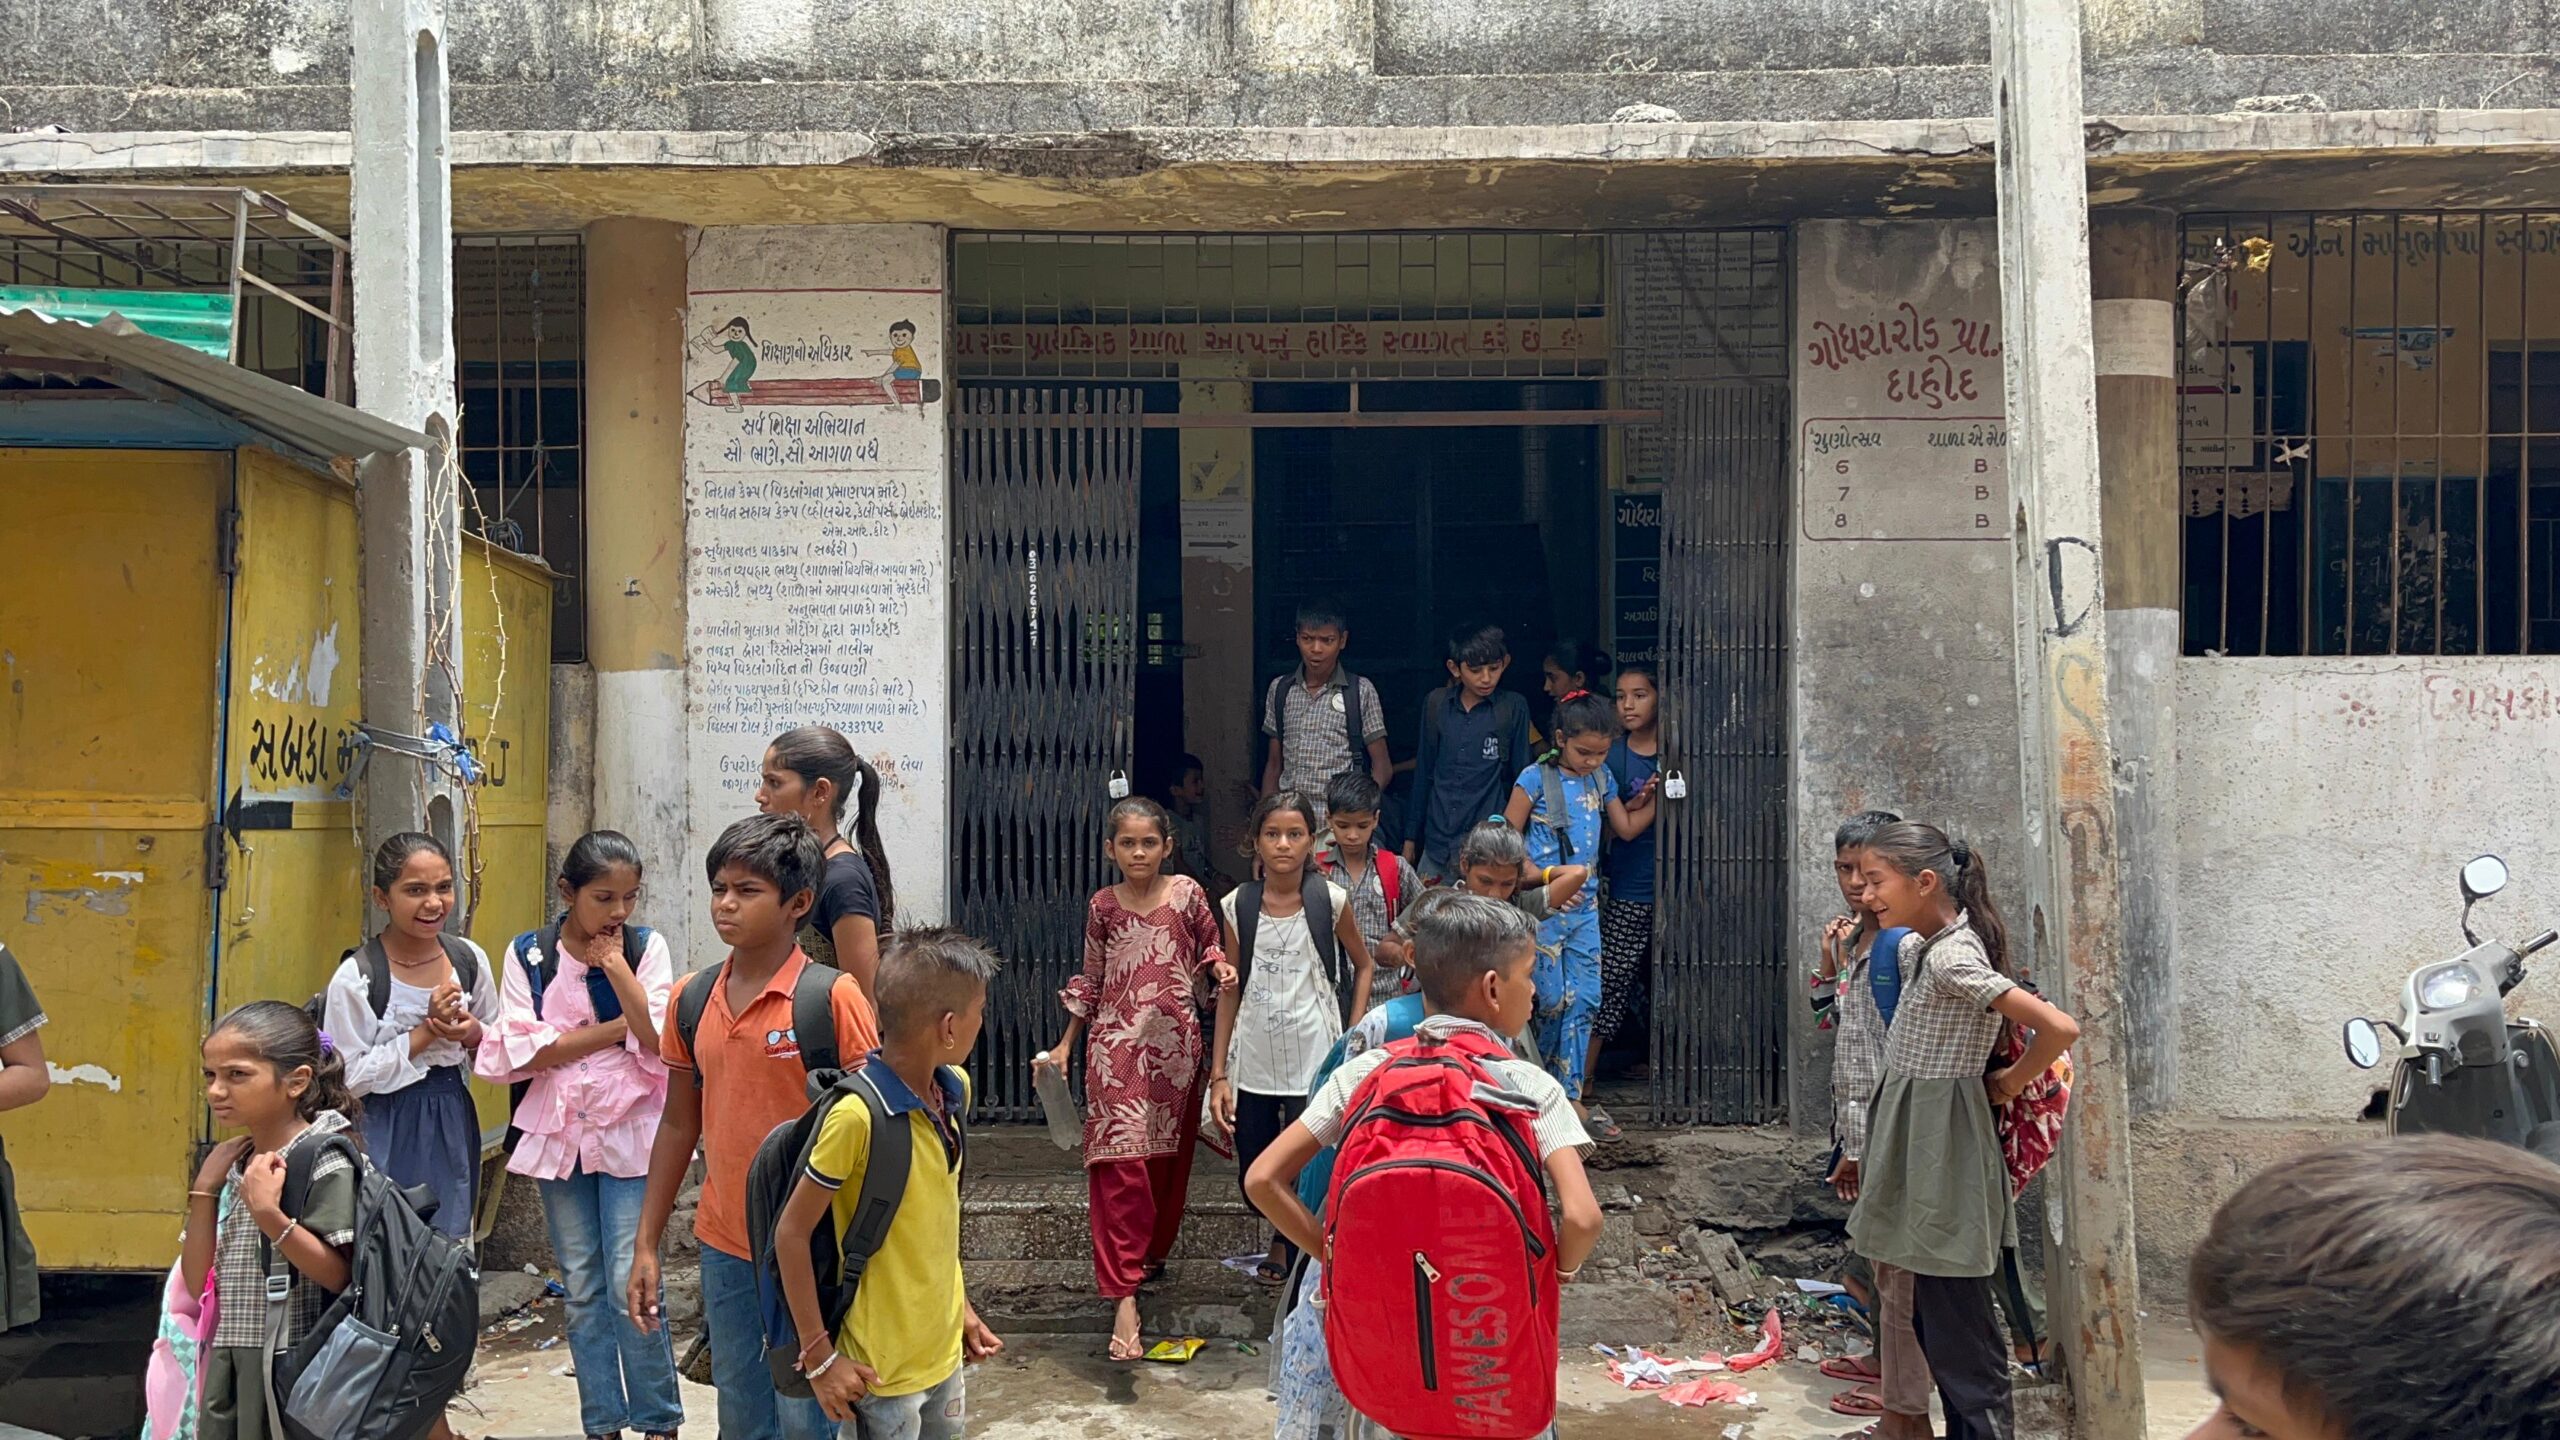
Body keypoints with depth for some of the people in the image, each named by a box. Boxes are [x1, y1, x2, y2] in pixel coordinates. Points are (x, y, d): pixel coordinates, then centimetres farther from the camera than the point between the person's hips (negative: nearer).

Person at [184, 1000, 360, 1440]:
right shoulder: (235, 1164, 11)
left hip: (292, 1367, -7)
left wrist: (269, 1215, -27)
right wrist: (204, 1189, 2)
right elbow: (198, 1280, 9)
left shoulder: (324, 1160, -12)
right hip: (230, 1366, 8)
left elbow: (340, 1275, -19)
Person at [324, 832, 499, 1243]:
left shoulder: (470, 959, -1)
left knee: (453, 1239, 11)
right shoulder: (356, 978, -14)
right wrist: (425, 1032, -19)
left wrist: (472, 1034, -11)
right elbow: (349, 1078, -14)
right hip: (389, 1133, -4)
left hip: (452, 1123, 4)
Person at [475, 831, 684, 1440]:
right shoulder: (528, 954, -1)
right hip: (559, 1133, 2)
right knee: (582, 1287, 10)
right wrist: (615, 1029, -14)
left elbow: (659, 1041, -15)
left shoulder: (647, 947, -4)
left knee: (630, 1285, -5)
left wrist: (614, 963, -16)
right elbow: (522, 1051, -11)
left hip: (629, 1133, -2)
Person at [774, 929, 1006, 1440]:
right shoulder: (857, 1116, -24)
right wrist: (818, 1355, -15)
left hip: (945, 1349, 7)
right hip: (882, 1368, -7)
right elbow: (791, 1233, -17)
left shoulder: (954, 1091, 0)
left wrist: (960, 1305, 15)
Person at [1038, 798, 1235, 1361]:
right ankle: (1124, 1298, -15)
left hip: (1177, 1044, 1)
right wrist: (1065, 1042, 13)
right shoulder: (1102, 906, 4)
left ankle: (1153, 1252, 36)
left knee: (1169, 1160, 12)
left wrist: (1218, 967, -8)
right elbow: (1090, 980, 13)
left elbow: (1209, 949, 14)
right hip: (1117, 1046, -1)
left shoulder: (1187, 894, 2)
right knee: (1120, 1165, -11)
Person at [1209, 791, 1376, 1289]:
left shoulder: (1331, 901, -4)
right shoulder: (1237, 906, 0)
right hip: (1252, 1064, 2)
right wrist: (1218, 1073, 2)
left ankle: (1290, 1248, 22)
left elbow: (1362, 966, 10)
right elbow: (1230, 991, 4)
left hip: (1314, 1062, -2)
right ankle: (1286, 1239, 42)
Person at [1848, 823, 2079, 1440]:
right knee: (1936, 1323, 16)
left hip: (1941, 1147, -9)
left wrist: (2008, 1084, -11)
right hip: (1920, 1140, 9)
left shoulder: (1951, 956, -21)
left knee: (1957, 1333, -3)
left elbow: (2060, 1028, -27)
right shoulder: (1918, 948, 6)